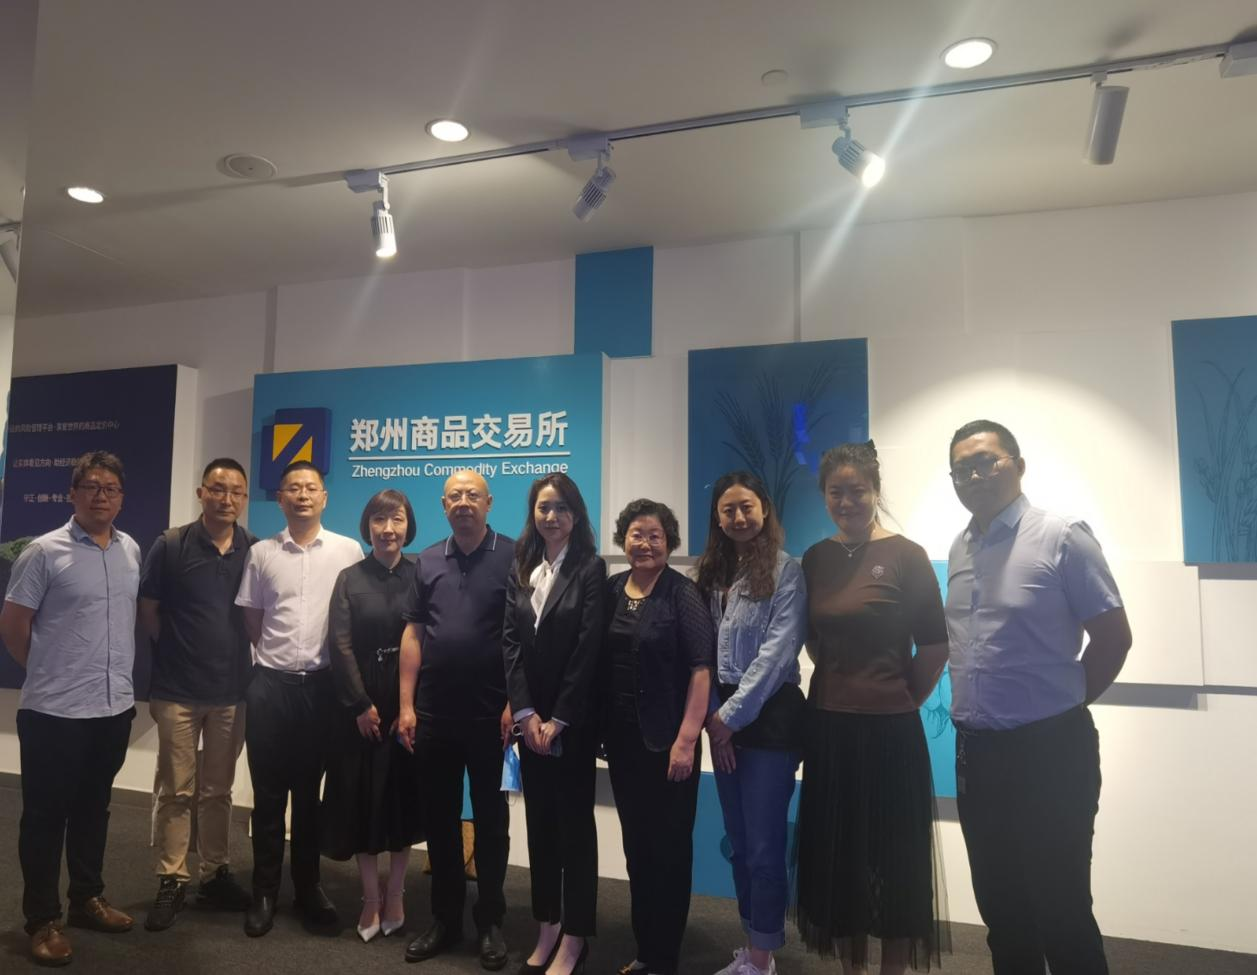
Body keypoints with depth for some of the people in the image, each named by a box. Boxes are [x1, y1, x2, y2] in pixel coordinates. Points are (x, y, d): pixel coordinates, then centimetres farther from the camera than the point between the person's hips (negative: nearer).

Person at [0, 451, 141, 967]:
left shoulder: (132, 551, 5)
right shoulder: (43, 551, -10)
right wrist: (51, 672, 3)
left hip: (115, 706, 5)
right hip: (54, 710, -5)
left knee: (93, 809, 17)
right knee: (45, 814, 8)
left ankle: (87, 899, 32)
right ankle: (43, 918, 22)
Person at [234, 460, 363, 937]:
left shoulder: (349, 550, -2)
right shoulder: (261, 553, 2)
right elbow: (251, 620, 10)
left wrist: (338, 667, 1)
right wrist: (277, 652, 7)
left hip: (322, 683, -1)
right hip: (270, 683, 1)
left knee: (310, 790, 12)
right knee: (268, 792, 8)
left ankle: (307, 884, 27)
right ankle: (265, 891, 22)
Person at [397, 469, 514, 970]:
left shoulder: (513, 557, -4)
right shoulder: (427, 561, 7)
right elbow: (412, 634, 6)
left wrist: (515, 703, -11)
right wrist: (406, 705, 1)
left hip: (490, 713, -3)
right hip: (434, 713, 4)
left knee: (490, 819, 8)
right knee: (439, 817, 14)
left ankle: (490, 922, 24)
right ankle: (445, 917, 29)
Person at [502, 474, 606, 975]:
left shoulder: (591, 568, -8)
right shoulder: (521, 568, 7)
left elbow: (589, 648, -12)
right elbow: (510, 641, 2)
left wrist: (558, 719, -14)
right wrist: (526, 712, -8)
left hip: (574, 718, -4)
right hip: (531, 716, 5)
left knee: (574, 821, 5)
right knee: (539, 820, 12)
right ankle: (548, 925, 24)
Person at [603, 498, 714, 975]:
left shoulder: (683, 594, -11)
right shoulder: (611, 589, 4)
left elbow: (701, 668, -14)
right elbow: (598, 660, 9)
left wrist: (687, 739, -19)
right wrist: (600, 727, 5)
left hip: (666, 739, -5)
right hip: (622, 736, 5)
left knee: (669, 847, 7)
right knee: (636, 844, 16)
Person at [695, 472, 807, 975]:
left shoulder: (786, 571, -8)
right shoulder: (712, 574, 11)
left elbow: (777, 652, -15)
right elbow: (703, 649, 8)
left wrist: (733, 715, -14)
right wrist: (712, 715, -1)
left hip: (769, 716, -6)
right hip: (723, 718, 6)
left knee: (764, 845, -1)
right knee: (739, 841, 14)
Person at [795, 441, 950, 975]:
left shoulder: (905, 555, -9)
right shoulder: (815, 558, 4)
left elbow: (936, 646, -5)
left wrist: (901, 702, 1)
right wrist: (839, 686, 7)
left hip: (889, 729, -4)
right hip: (828, 725, 4)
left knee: (893, 858, 10)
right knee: (836, 854, 14)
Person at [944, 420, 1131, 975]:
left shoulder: (1061, 537, -10)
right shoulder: (959, 550, 7)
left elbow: (1113, 637, -8)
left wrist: (1061, 706, 0)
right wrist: (972, 711, 10)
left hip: (1049, 750, -6)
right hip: (976, 751, 6)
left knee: (1061, 910, 5)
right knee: (1000, 906, 17)